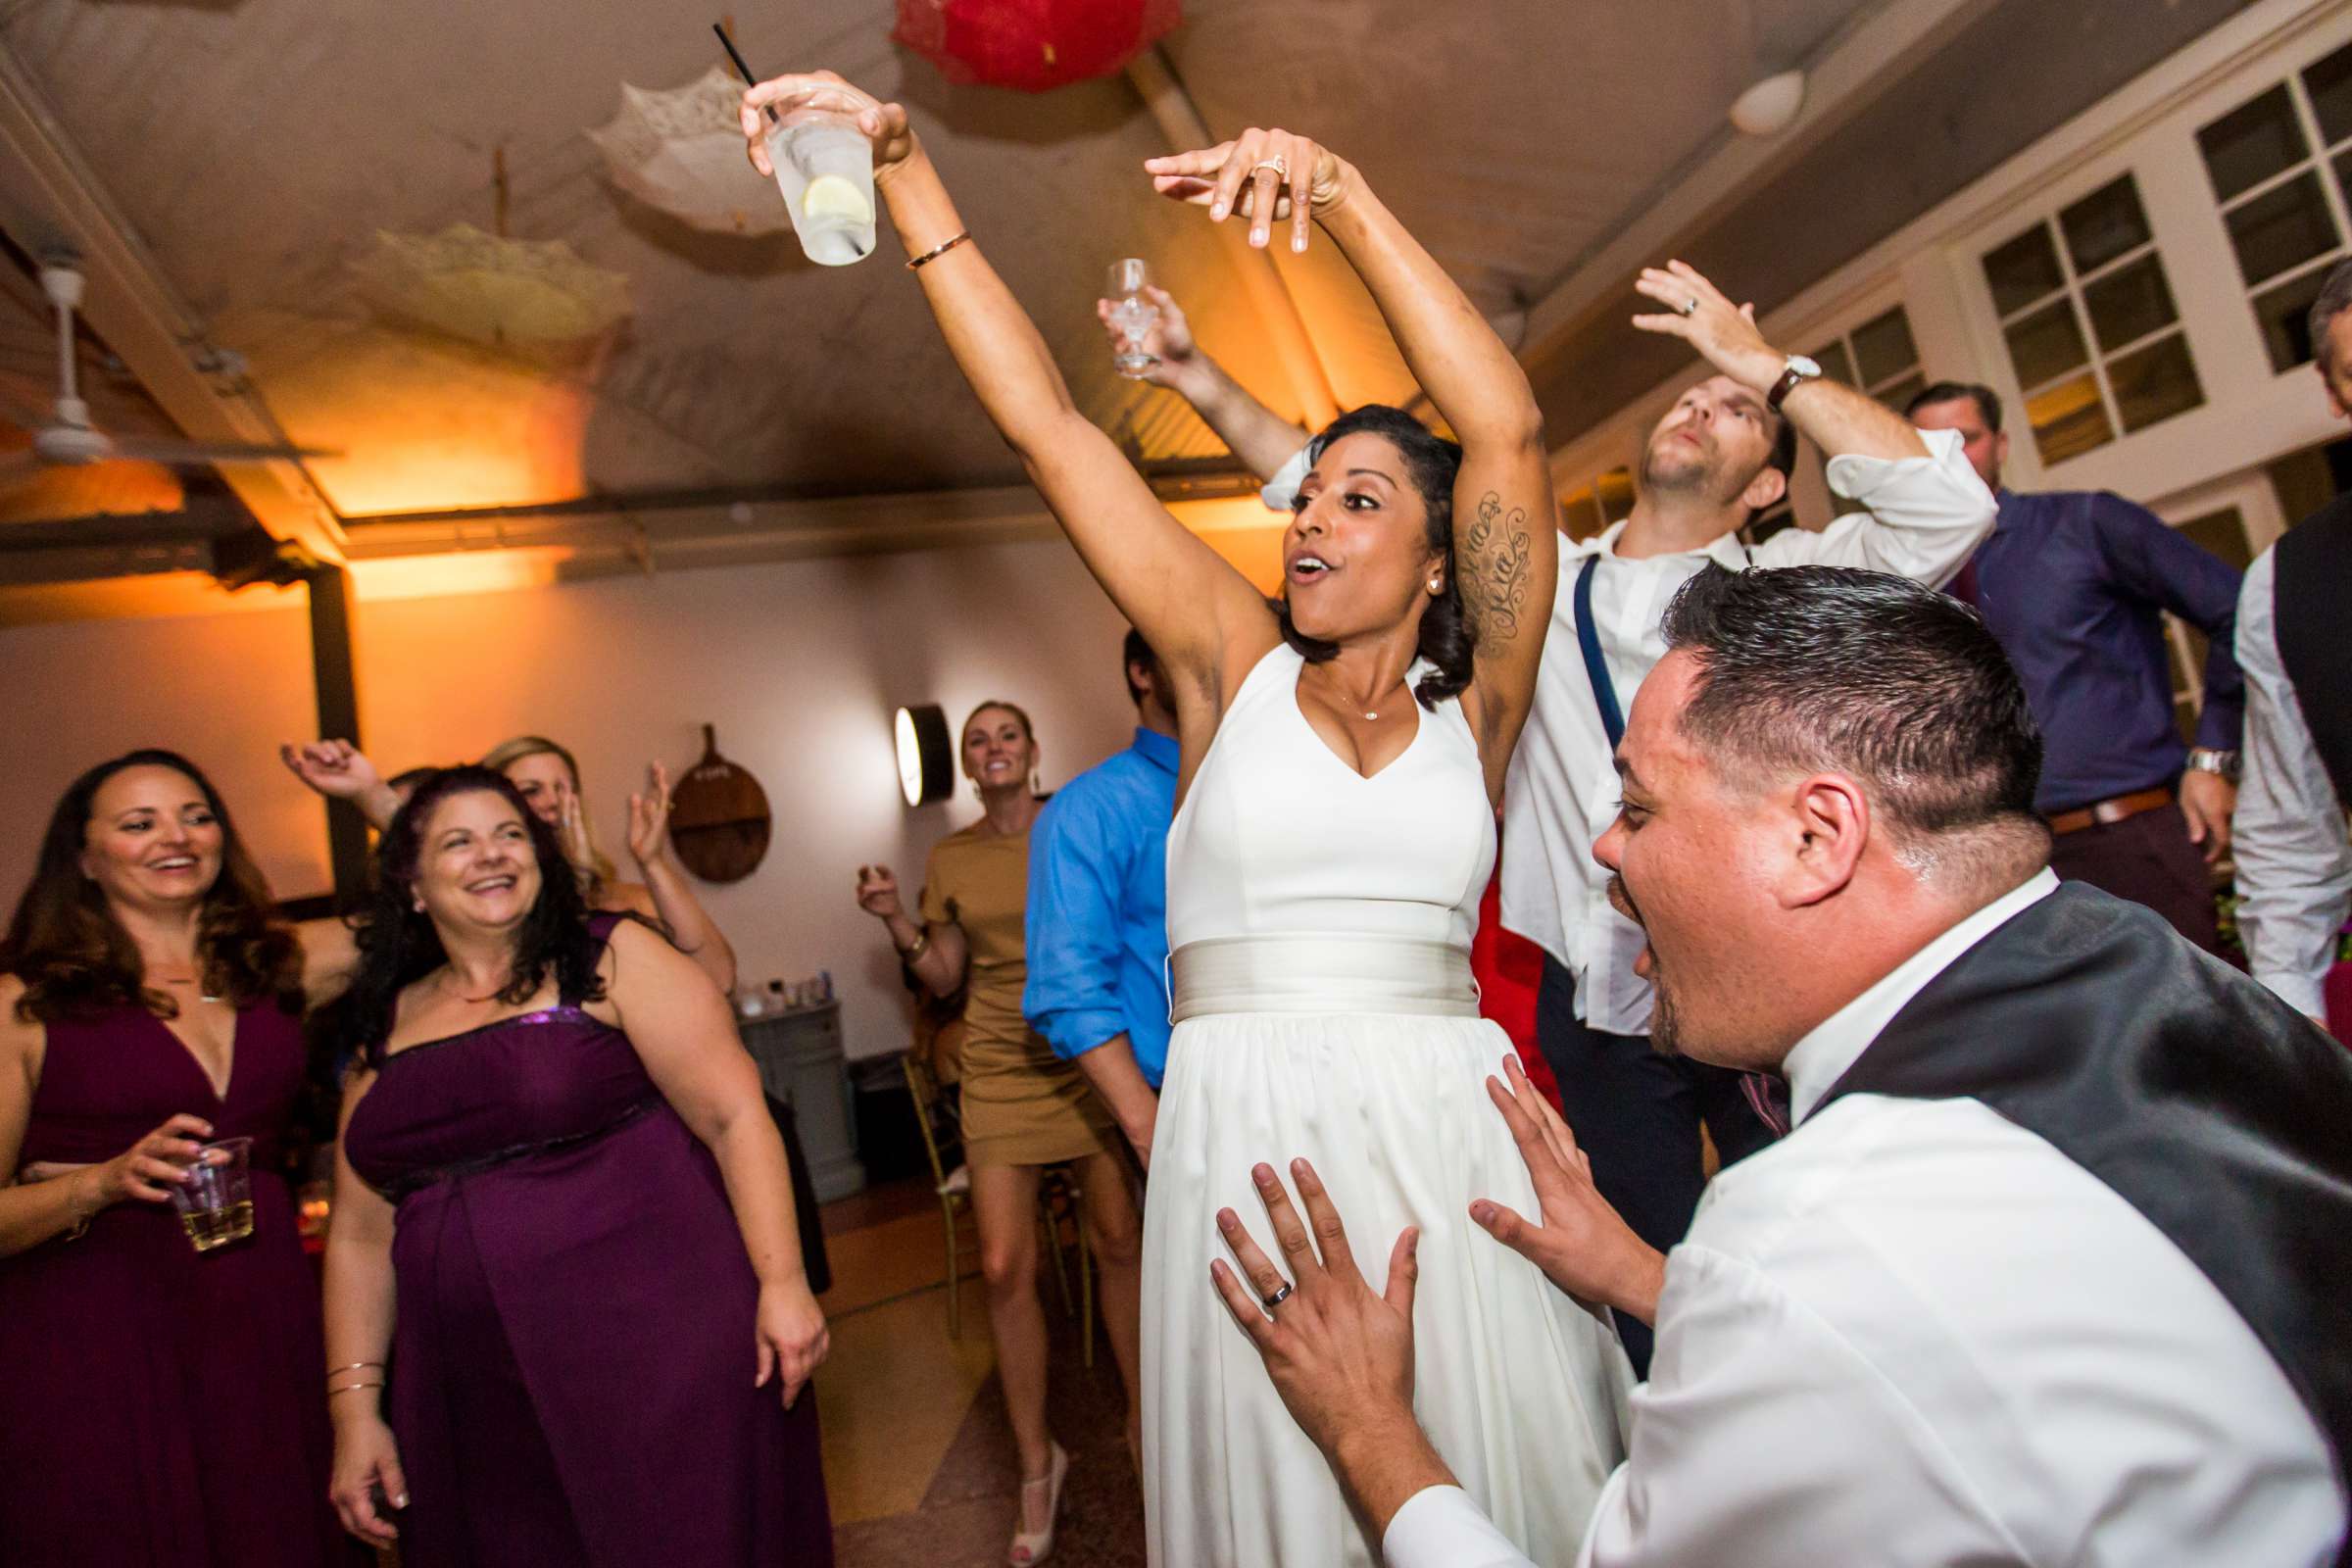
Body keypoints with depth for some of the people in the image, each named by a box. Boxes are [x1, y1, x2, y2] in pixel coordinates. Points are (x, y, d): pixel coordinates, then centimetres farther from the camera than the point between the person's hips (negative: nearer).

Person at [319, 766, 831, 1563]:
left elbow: (735, 1116, -10)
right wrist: (354, 1405, 10)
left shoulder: (611, 959, -4)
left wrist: (782, 1282, -16)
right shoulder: (387, 1025, 10)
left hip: (660, 1354, -4)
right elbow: (361, 1231, 13)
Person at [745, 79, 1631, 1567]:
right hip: (1247, 1143, 0)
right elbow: (1045, 421, 1)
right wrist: (905, 166, 0)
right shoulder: (1235, 665, 5)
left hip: (1450, 1135, 1)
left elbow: (1510, 430, -6)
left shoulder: (1475, 708, 5)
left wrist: (1347, 200, -9)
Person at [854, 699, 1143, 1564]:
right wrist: (896, 920, -4)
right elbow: (943, 977, 9)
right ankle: (1037, 1461, 17)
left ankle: (1143, 1411, 28)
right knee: (1004, 1268, -3)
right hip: (1001, 1071, 1)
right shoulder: (950, 859, 6)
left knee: (1120, 1240, 4)